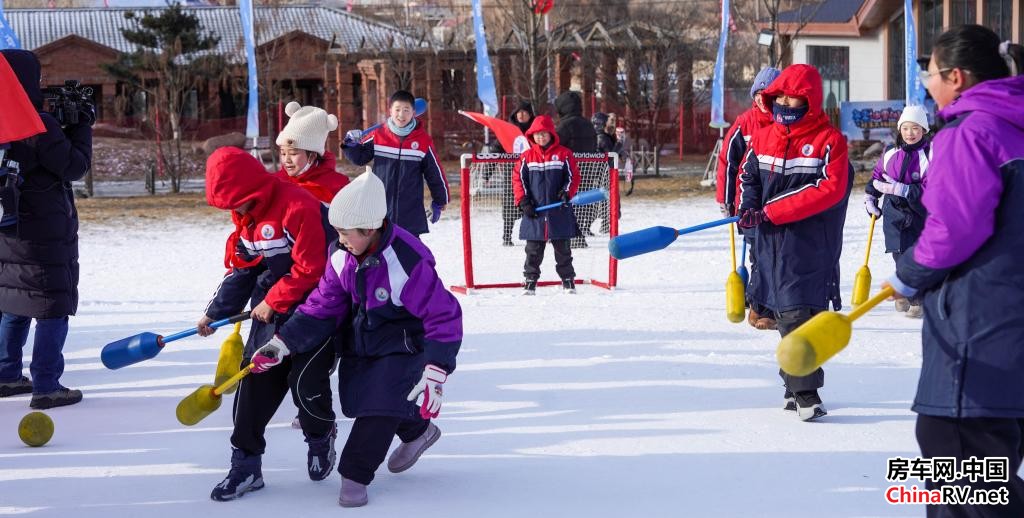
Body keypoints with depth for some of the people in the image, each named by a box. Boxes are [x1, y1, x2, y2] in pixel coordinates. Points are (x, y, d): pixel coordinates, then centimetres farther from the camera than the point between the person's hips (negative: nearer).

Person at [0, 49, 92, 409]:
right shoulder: (39, 125, -19)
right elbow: (76, 166, -13)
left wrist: (67, 125, 8)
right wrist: (82, 125, -2)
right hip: (44, 234, -8)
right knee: (53, 310, 0)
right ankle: (46, 387, -1)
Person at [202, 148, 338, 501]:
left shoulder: (298, 207, -22)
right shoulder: (246, 218, 8)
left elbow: (310, 269, -23)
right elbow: (241, 270, 16)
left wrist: (273, 302, -15)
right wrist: (215, 313, 11)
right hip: (271, 312, 8)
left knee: (305, 379, -12)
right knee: (255, 382, 1)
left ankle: (321, 438, 19)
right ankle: (246, 463, 7)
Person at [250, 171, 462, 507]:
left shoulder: (407, 262, -32)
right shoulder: (342, 255, -13)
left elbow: (443, 316, -28)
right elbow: (324, 306, -5)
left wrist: (434, 375, -32)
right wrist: (282, 344, -15)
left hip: (402, 344, -7)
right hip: (359, 338, 7)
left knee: (380, 404, -15)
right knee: (358, 399, 12)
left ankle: (355, 475, 2)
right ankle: (417, 432, 40)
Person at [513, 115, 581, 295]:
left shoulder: (564, 154, 1)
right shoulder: (527, 156, 5)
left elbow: (573, 177, 4)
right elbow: (518, 179, 5)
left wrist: (567, 192, -12)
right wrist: (524, 201, -4)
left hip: (559, 211, -1)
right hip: (534, 212, 1)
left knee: (562, 248, 8)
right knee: (533, 249, 5)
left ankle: (568, 279, 18)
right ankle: (530, 280, 13)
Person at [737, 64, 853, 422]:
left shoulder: (829, 140, -7)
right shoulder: (762, 138, 10)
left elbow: (830, 190, -17)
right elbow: (748, 176, 21)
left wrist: (772, 212, -19)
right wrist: (748, 207, -3)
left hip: (810, 245, -5)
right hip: (771, 242, 5)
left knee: (798, 314, -12)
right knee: (786, 314, 11)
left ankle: (804, 391, -9)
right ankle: (797, 385, 21)